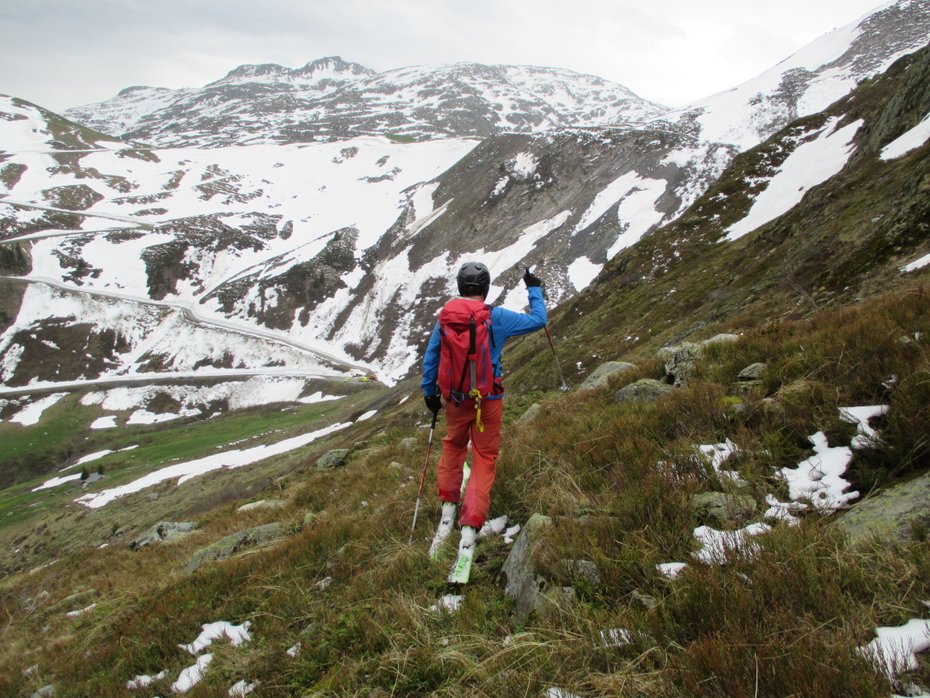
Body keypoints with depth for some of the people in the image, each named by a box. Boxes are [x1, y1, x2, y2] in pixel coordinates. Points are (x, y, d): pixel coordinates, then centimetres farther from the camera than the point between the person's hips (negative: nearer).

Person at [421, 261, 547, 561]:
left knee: (453, 445, 27)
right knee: (484, 458, 8)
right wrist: (534, 289, 13)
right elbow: (538, 320, -1)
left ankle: (448, 505, 30)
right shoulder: (496, 317, -13)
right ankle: (470, 527, 0)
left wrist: (429, 392, 16)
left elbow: (430, 357, 4)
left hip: (454, 397, 3)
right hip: (487, 399, -3)